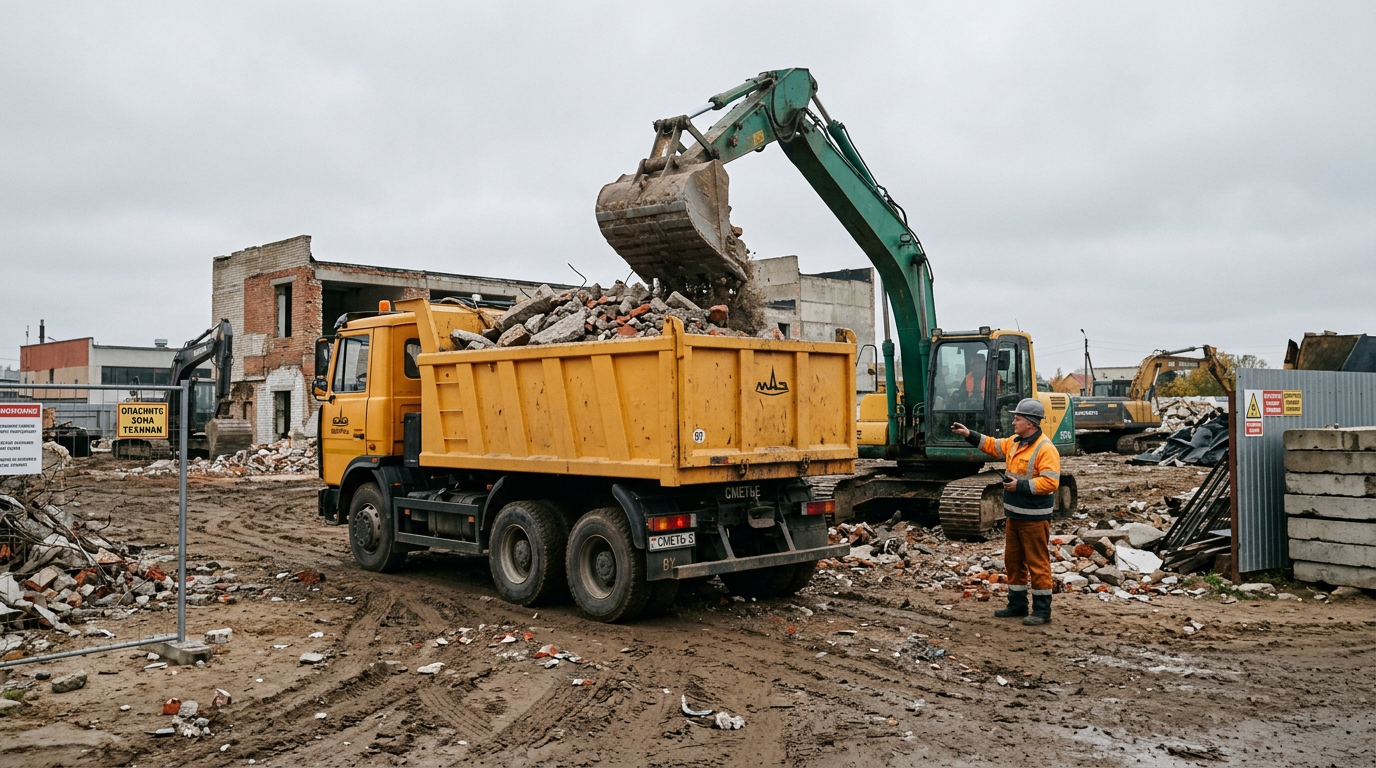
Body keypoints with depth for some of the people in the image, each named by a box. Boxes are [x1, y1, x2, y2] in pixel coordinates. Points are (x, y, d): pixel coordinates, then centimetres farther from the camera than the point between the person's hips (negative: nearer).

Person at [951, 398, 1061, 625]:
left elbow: (1050, 482, -24)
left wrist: (1020, 485, -22)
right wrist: (969, 435, 15)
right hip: (1014, 514, 10)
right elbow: (992, 445, 23)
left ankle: (1042, 611, 8)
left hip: (1034, 518, -9)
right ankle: (1017, 605, 28)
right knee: (1013, 560, 16)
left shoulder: (1045, 449, -18)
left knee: (1037, 564, -1)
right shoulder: (1015, 442, 10)